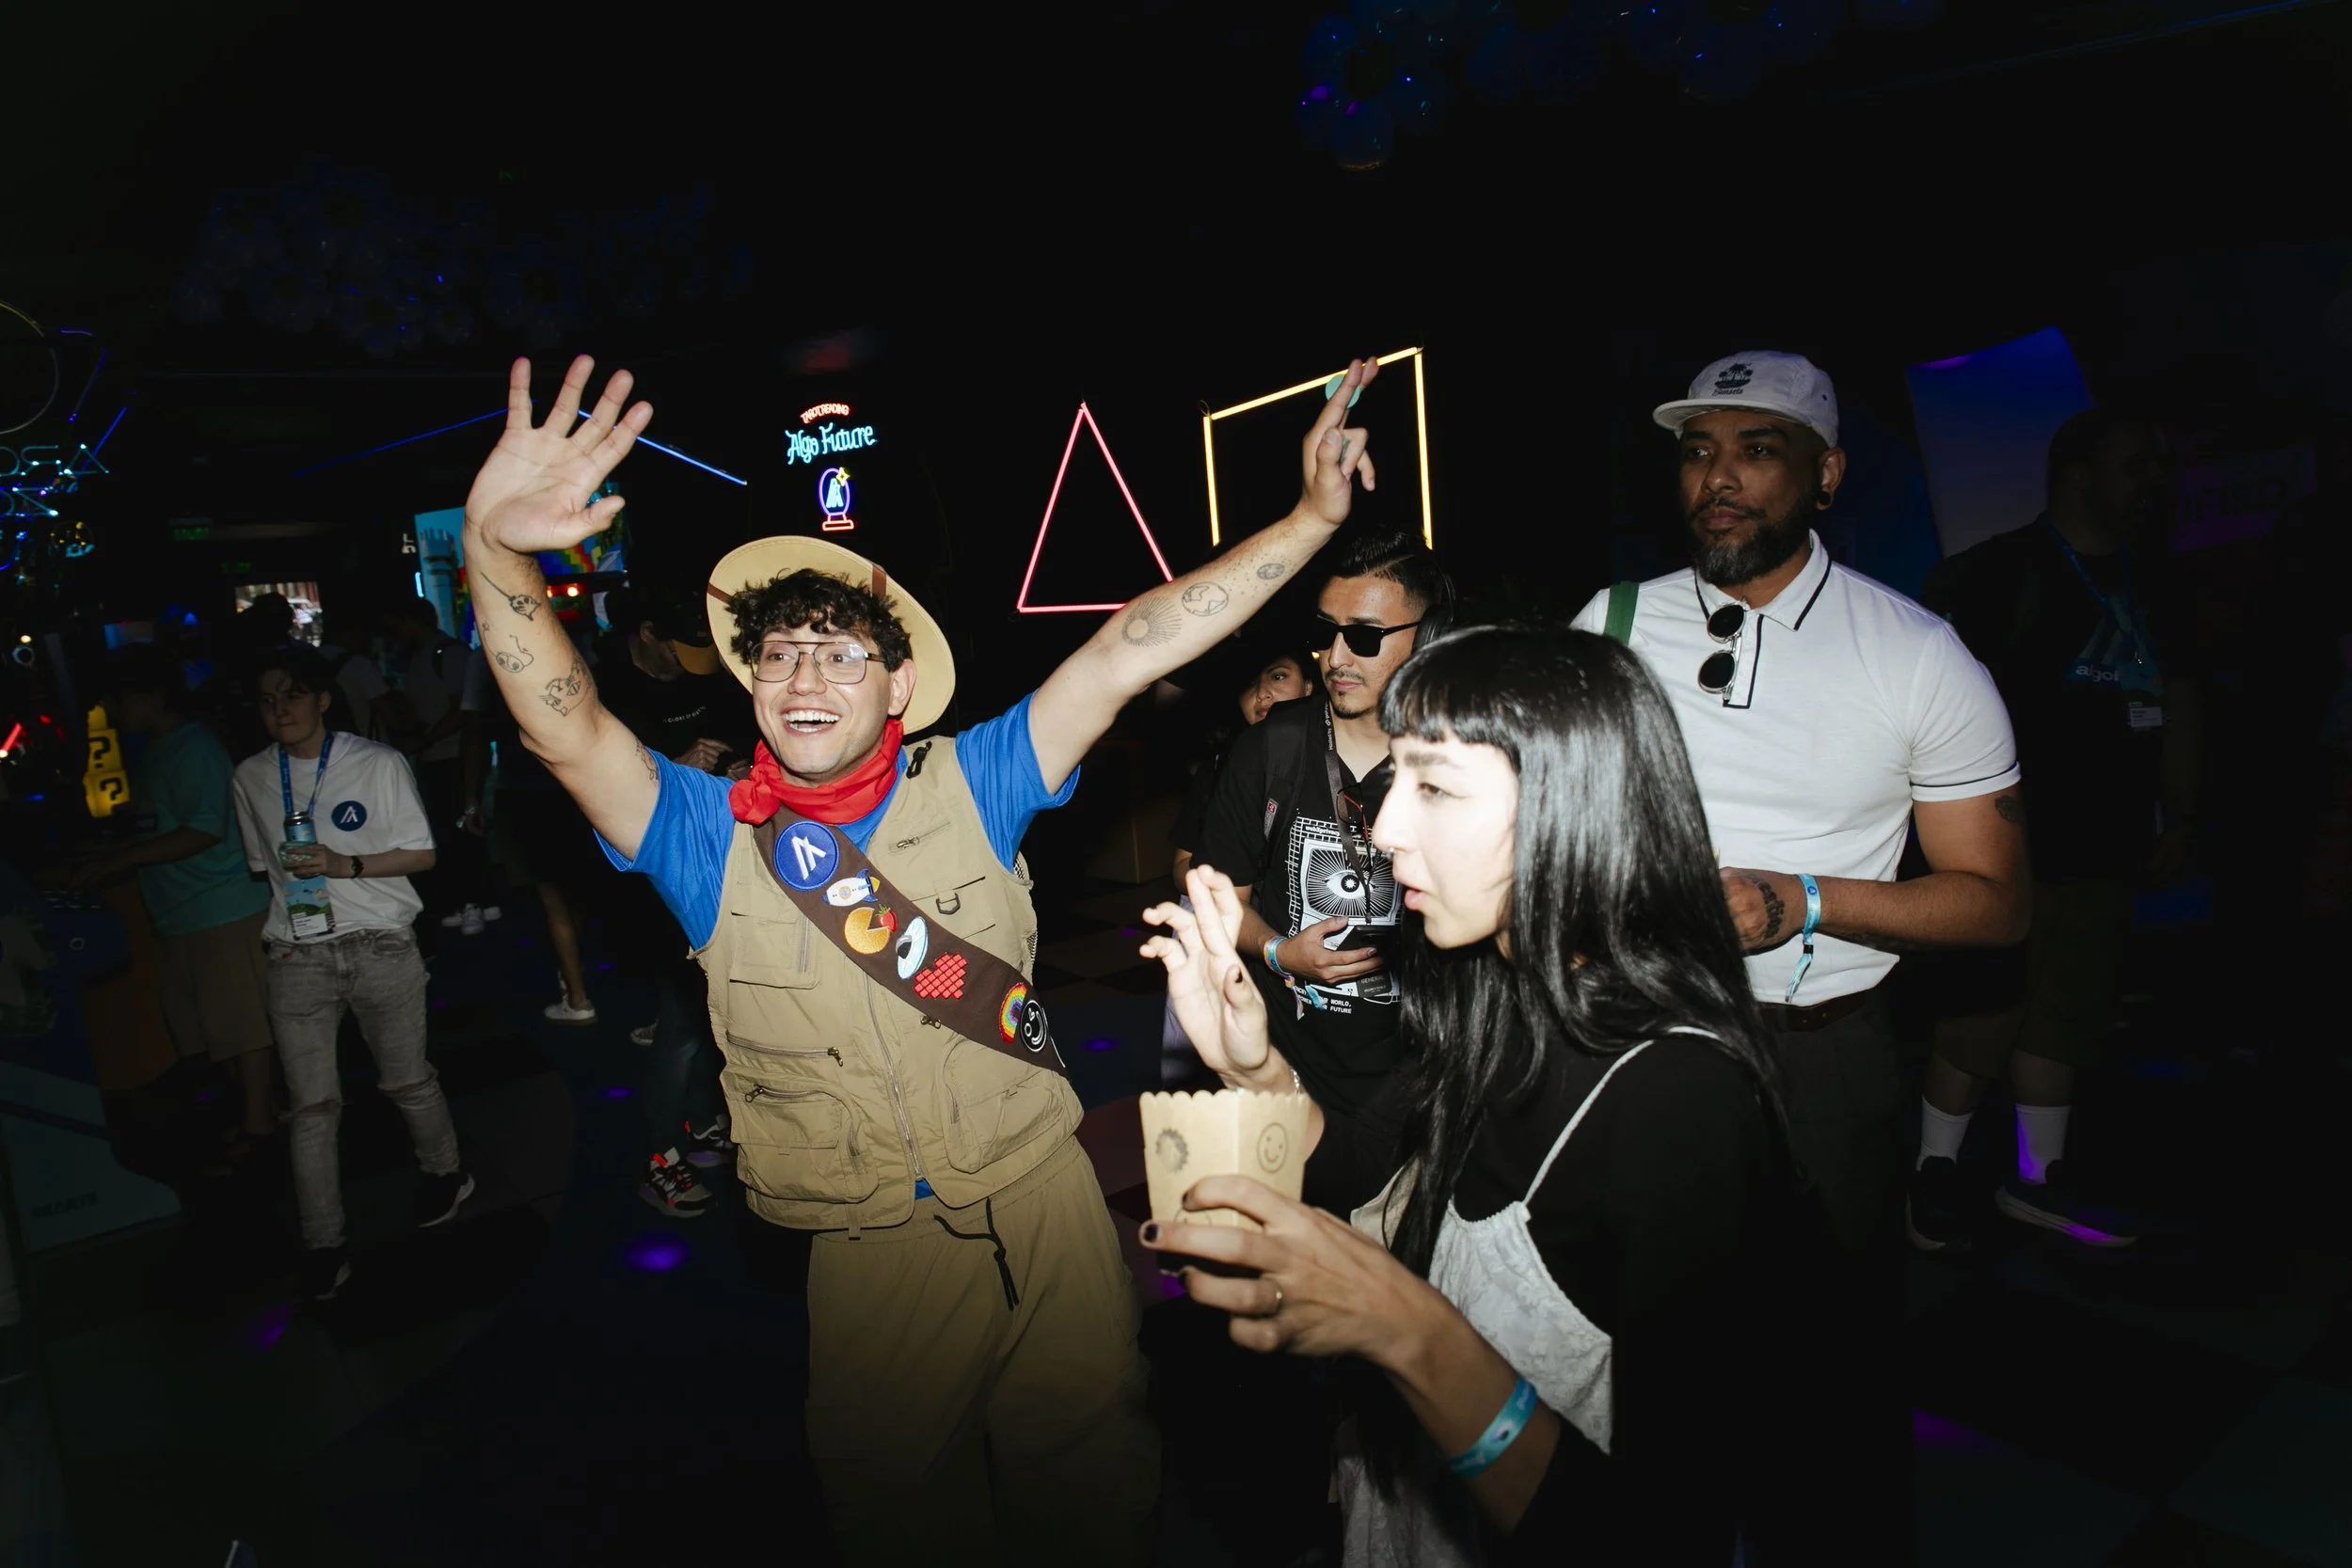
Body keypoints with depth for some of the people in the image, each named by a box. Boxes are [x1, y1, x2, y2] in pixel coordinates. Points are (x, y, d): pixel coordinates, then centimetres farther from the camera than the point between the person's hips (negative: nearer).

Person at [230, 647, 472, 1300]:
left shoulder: (378, 763, -3)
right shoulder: (251, 777, 8)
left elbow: (422, 854, -3)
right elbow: (262, 865, 20)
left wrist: (347, 866, -16)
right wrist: (287, 910, 11)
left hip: (380, 946, -2)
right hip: (297, 957, 2)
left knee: (407, 1080, 10)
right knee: (311, 1105, 2)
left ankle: (444, 1172, 36)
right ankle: (322, 1245, 11)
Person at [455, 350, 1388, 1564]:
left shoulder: (968, 785, -4)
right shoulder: (707, 835, -4)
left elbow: (1126, 654, -10)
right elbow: (564, 730, -20)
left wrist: (1314, 513, -14)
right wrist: (495, 551, -37)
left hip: (1043, 1205, 0)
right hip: (870, 1257, 0)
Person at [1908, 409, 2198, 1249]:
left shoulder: (2151, 589, 17)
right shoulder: (1998, 574, -7)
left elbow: (2178, 707, 22)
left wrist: (2179, 817, 17)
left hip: (2100, 848, 8)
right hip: (2008, 848, -7)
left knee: (2067, 1014, 12)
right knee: (1988, 1014, -6)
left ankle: (2039, 1177, 23)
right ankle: (1935, 1175, 8)